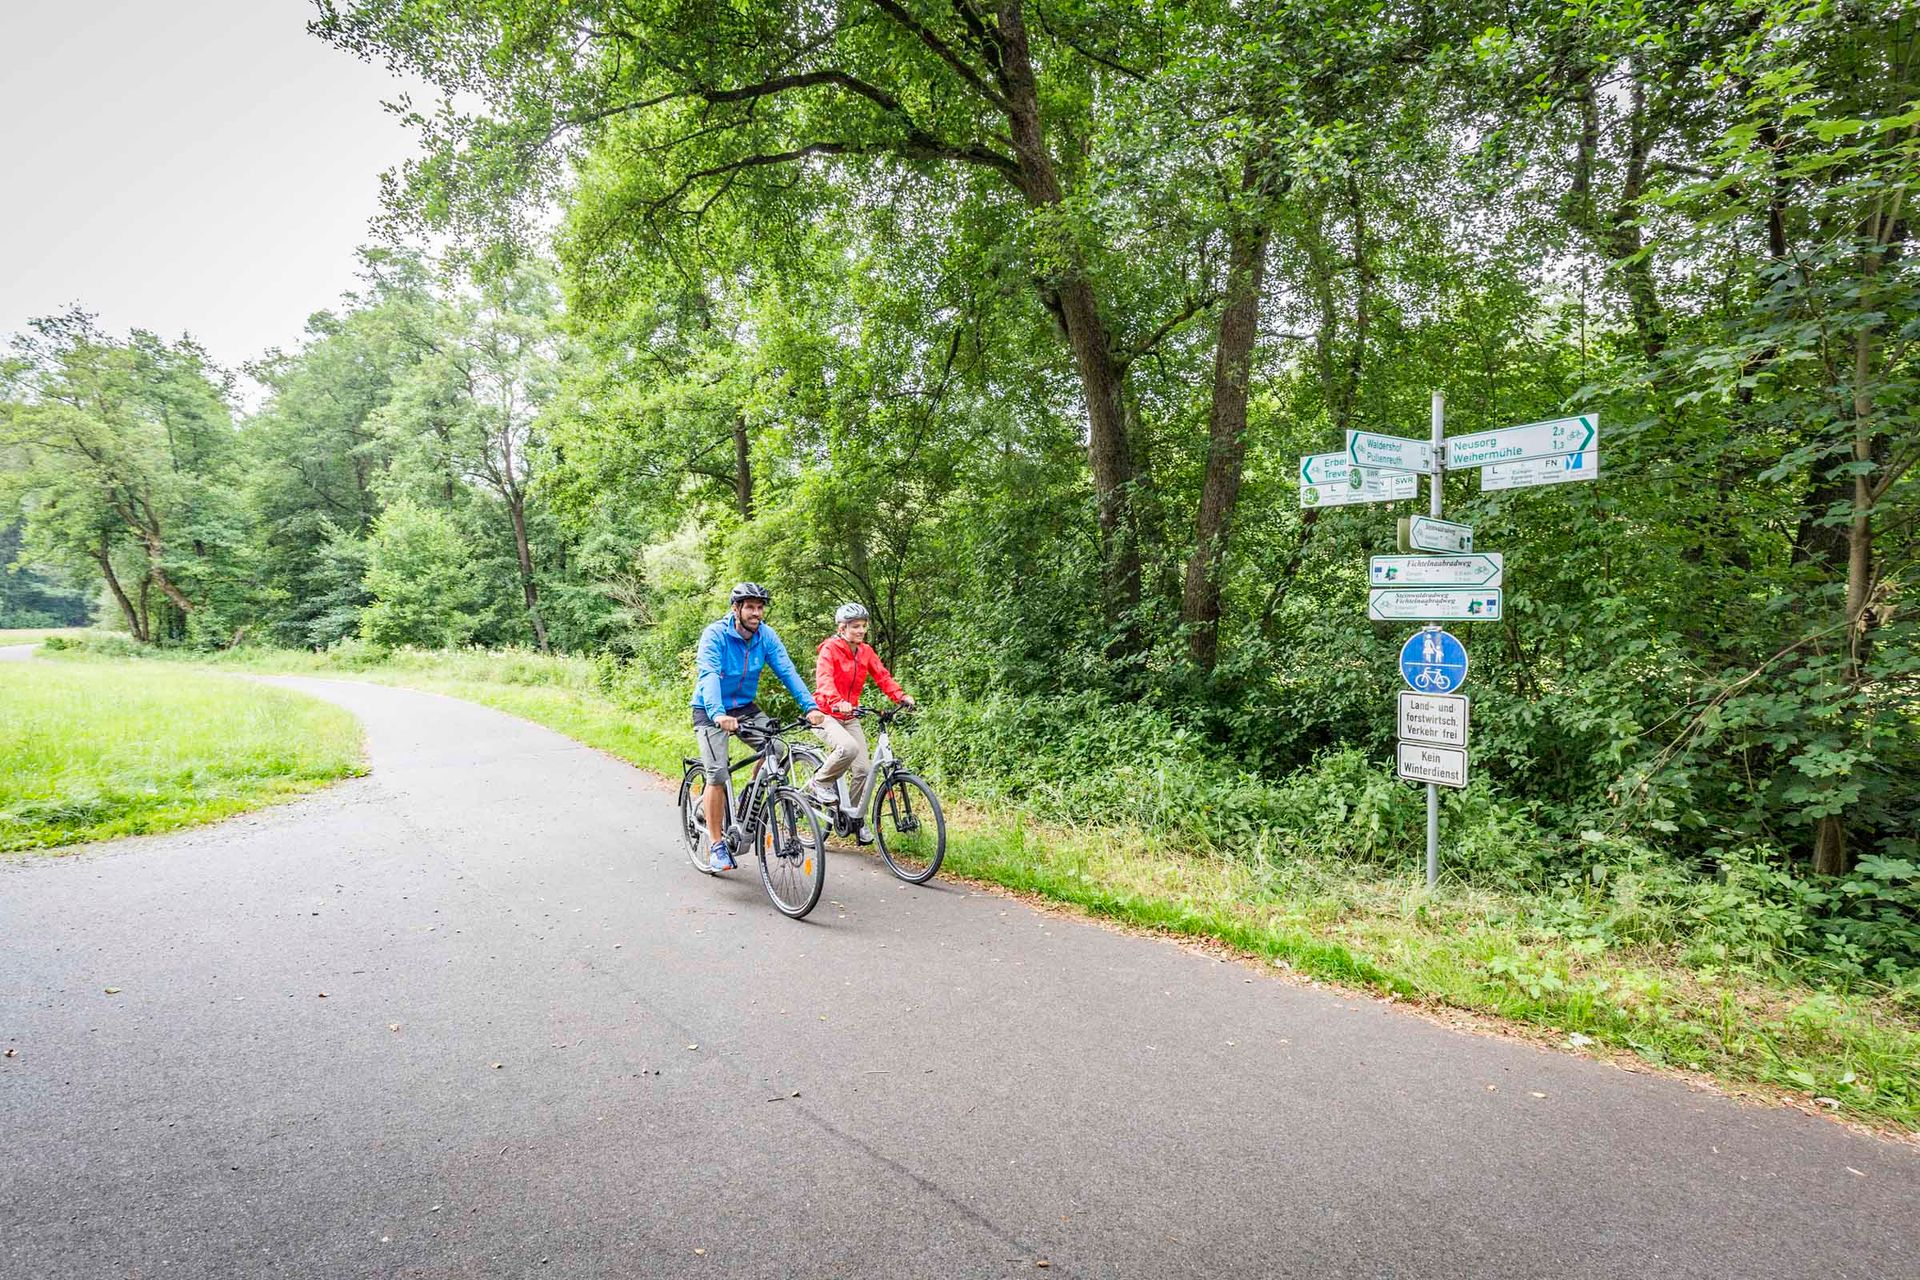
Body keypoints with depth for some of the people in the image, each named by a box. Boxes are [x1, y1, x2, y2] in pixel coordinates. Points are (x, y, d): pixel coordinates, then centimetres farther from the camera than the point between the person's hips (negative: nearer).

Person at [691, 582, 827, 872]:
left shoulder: (766, 636, -7)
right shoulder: (715, 634, -20)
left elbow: (787, 671, -15)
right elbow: (708, 675, -33)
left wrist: (811, 707, -29)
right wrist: (718, 714, -50)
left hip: (745, 707, 4)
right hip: (711, 712, -4)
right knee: (717, 774, -17)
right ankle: (716, 846, -4)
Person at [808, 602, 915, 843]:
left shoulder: (865, 651, 5)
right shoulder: (829, 649, -13)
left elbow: (883, 676, -3)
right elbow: (824, 679, -29)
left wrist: (902, 697, -21)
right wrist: (837, 702, -48)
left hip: (849, 717, 6)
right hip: (825, 714, -6)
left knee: (864, 769, -3)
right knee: (849, 747, -33)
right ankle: (821, 782, -7)